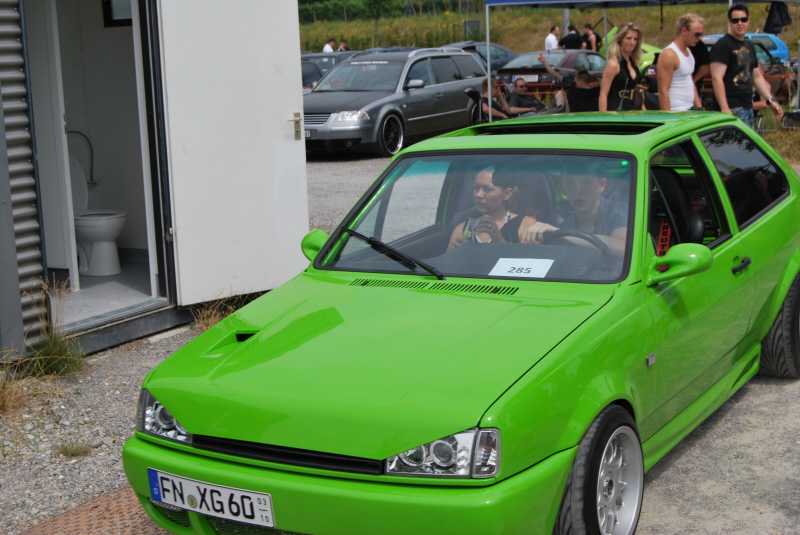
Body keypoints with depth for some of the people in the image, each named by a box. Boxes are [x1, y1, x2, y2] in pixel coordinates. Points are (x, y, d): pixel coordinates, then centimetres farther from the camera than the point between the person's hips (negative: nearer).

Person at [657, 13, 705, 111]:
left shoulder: (688, 52, 16)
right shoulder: (669, 54, -13)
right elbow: (663, 91, -17)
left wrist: (699, 108, 18)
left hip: (690, 110, 9)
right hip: (676, 113, -9)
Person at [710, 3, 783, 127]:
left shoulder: (749, 46, 18)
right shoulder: (723, 45, -9)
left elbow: (757, 77, 26)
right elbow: (716, 78, -18)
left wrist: (770, 101, 16)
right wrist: (725, 109, -25)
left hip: (748, 107, 9)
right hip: (732, 109, -9)